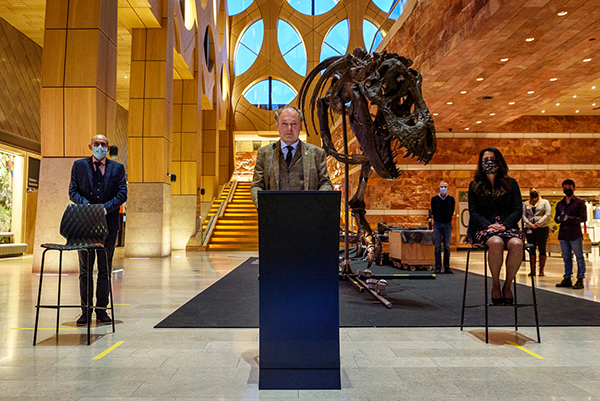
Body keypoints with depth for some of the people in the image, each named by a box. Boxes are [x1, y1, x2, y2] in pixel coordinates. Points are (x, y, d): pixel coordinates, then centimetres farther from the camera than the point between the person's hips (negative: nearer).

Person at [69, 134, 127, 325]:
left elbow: (122, 193, -1)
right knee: (85, 268, 5)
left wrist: (106, 207, -15)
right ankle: (86, 310, 13)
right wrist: (86, 204, -14)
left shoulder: (117, 168, 7)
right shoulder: (79, 165, 9)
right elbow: (73, 191, 4)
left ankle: (101, 309, 14)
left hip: (108, 223, 0)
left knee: (105, 269, 5)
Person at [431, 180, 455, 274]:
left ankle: (447, 267, 9)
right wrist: (437, 219, 8)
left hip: (447, 224, 1)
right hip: (437, 224, -1)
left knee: (447, 246, 3)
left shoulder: (451, 199, 4)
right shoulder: (434, 199, 1)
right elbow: (433, 212, 9)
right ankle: (438, 267, 4)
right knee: (437, 246, 0)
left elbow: (452, 211, 13)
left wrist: (448, 218, 10)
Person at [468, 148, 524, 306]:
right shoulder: (475, 185, 14)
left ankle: (507, 285, -16)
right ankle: (495, 285, -18)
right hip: (484, 228, -1)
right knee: (496, 243, -37)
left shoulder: (511, 183, 16)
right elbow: (473, 211, 5)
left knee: (517, 244, -34)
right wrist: (488, 225, -14)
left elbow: (518, 210, 6)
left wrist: (504, 225, -13)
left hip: (508, 226, 1)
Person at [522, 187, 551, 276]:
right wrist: (530, 224, -10)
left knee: (542, 249, -1)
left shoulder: (545, 202, 6)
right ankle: (533, 270, 7)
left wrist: (537, 224, -12)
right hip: (529, 229, 2)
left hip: (542, 228, -2)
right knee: (532, 249, 3)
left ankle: (541, 270, 4)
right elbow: (524, 215, 6)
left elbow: (547, 215, -4)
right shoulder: (526, 204, 13)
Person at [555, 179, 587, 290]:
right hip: (563, 234, 5)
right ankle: (567, 279, 16)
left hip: (575, 234, -5)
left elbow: (583, 218, -8)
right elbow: (556, 218, 18)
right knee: (566, 258, 10)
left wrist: (568, 218, -17)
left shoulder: (579, 203, 1)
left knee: (579, 257, -1)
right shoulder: (560, 204, 16)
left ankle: (580, 280, 2)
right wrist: (559, 218, -6)